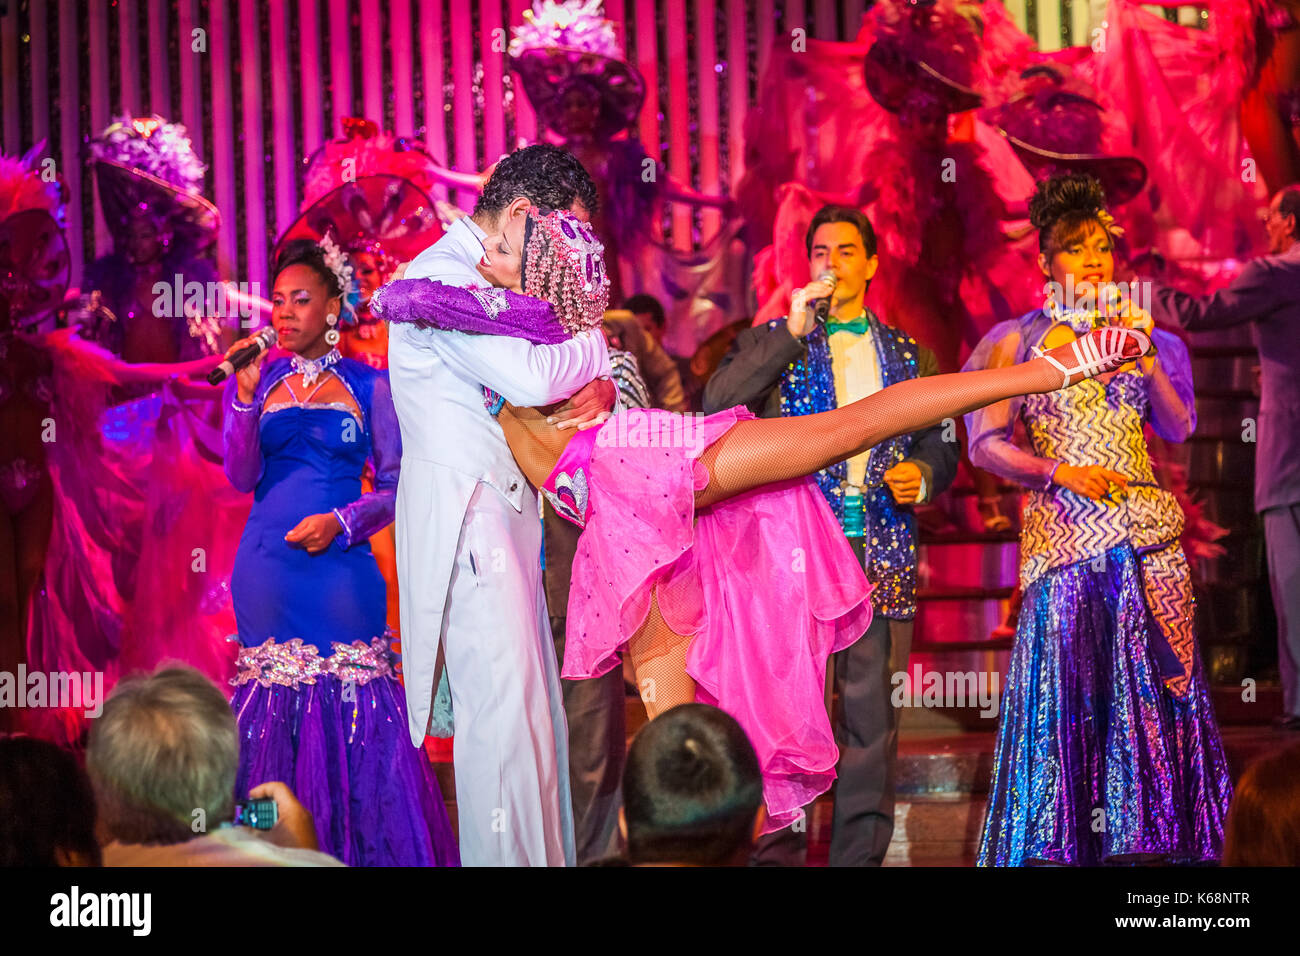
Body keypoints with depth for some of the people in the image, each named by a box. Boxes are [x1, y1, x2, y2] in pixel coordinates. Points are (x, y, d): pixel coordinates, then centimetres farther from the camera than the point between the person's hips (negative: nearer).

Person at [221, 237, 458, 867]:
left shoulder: (368, 385, 6)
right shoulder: (255, 382, 11)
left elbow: (397, 485, 5)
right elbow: (241, 476, 0)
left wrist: (342, 522, -11)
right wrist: (246, 395, -11)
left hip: (342, 566, -2)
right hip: (267, 570, 2)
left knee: (352, 700, -5)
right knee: (273, 699, 0)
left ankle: (363, 853, 2)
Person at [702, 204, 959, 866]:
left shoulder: (906, 355, 17)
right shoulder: (774, 342, 9)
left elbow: (939, 445, 21)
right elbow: (718, 405, -8)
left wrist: (922, 474, -2)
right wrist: (794, 331, -11)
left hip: (882, 555, 3)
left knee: (872, 717, 3)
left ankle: (861, 855, 8)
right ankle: (777, 849, -2)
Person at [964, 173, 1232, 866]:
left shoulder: (1137, 333, 13)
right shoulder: (1020, 340, 4)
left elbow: (1179, 428, 4)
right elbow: (985, 444, -3)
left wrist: (1145, 357, -8)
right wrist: (1059, 472, -17)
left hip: (1147, 537, 3)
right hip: (1065, 534, -3)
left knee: (1155, 690, 3)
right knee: (1066, 699, -4)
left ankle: (1153, 838, 11)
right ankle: (1059, 848, 4)